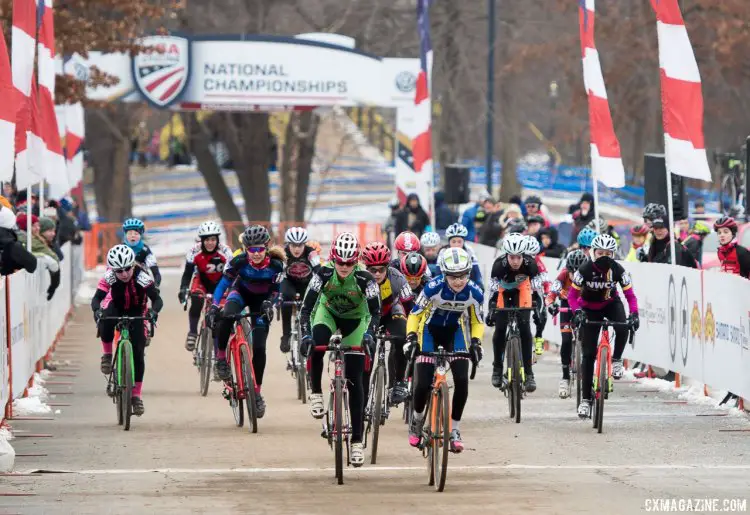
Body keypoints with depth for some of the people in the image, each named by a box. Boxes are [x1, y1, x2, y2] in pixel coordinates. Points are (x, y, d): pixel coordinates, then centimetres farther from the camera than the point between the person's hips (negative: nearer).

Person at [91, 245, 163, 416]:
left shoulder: (142, 277, -31)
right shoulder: (109, 277, -28)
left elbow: (157, 299, -34)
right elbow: (97, 298, -33)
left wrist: (153, 311, -56)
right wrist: (97, 310, -55)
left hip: (136, 312, 0)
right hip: (116, 308, 0)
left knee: (138, 354, -9)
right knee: (105, 323, -37)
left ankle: (136, 395, 2)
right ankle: (107, 355, -11)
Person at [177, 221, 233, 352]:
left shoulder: (224, 251, -27)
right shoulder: (194, 251, -26)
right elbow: (187, 273, -28)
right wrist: (183, 289, -43)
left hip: (220, 282, 0)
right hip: (201, 281, 0)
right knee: (197, 301, -31)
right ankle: (192, 333, -16)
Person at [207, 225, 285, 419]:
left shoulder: (276, 264, -27)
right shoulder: (239, 261, -28)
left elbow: (276, 290, -16)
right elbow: (224, 282, -20)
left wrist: (269, 304, -35)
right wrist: (214, 306, -29)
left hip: (261, 299, 0)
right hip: (241, 292, 0)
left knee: (259, 347, -7)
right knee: (225, 317, -36)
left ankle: (257, 392, 7)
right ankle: (221, 357, -14)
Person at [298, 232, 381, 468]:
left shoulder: (364, 278, -30)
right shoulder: (324, 273, -27)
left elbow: (375, 311, -31)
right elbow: (306, 307, -29)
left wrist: (369, 334, -50)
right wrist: (305, 335, -44)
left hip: (355, 320, -1)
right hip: (328, 313, 1)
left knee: (355, 381, -6)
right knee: (315, 344, -36)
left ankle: (357, 441, -1)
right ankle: (316, 394, -13)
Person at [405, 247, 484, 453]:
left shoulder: (475, 293, -22)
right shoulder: (434, 288, -29)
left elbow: (477, 321, -5)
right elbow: (415, 314, -15)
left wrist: (475, 341, -21)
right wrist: (411, 336, -27)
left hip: (454, 331, 2)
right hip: (430, 330, -2)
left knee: (462, 380, -15)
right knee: (423, 384, -12)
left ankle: (455, 430, 2)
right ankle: (417, 420, 20)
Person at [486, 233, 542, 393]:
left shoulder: (530, 264, -30)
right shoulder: (499, 264, -33)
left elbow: (537, 288, -23)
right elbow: (493, 289, -30)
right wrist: (491, 310, -37)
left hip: (521, 293, 0)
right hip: (503, 293, 0)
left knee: (525, 329, -13)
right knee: (500, 329, -12)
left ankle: (528, 372, -10)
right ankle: (497, 368, 7)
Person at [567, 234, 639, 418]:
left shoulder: (618, 270, -20)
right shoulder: (585, 269, -23)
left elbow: (630, 295, -16)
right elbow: (572, 295, -18)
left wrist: (634, 314, -32)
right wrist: (577, 311, -37)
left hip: (611, 304, 1)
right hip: (589, 308, -1)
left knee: (623, 329, -34)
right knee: (588, 354, -7)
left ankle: (616, 360, -4)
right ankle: (585, 399, 0)